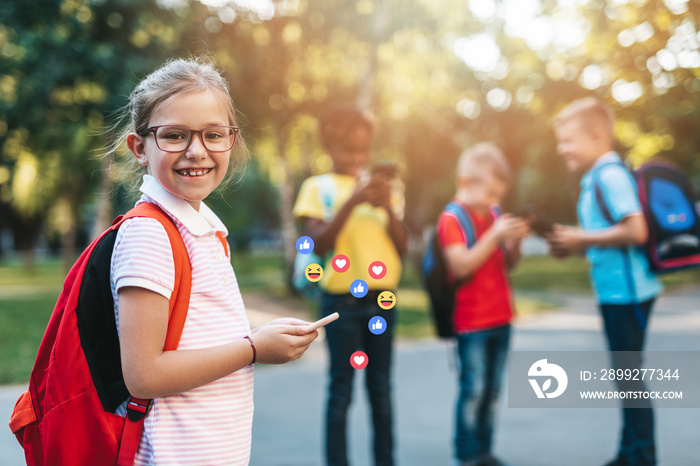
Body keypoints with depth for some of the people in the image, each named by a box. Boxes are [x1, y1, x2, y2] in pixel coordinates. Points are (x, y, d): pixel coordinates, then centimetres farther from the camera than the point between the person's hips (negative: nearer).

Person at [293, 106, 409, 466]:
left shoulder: (379, 185, 12)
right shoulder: (317, 187, 1)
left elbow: (402, 246, 6)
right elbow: (320, 243, -11)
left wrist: (388, 207, -11)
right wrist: (353, 201, -18)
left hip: (382, 298, 4)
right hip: (342, 301, -4)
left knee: (381, 386, 9)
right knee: (341, 388, 1)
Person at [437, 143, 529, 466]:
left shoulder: (494, 215, 10)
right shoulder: (452, 219, -10)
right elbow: (461, 266, -21)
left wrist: (515, 242, -4)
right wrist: (495, 235, -24)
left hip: (500, 318, 7)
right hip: (472, 320, -6)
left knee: (493, 389, 10)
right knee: (474, 388, -5)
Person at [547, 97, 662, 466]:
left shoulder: (610, 176, -17)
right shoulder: (597, 177, 13)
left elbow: (635, 231, -27)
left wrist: (582, 238, -18)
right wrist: (573, 246, 7)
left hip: (627, 292, -10)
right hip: (616, 292, 10)